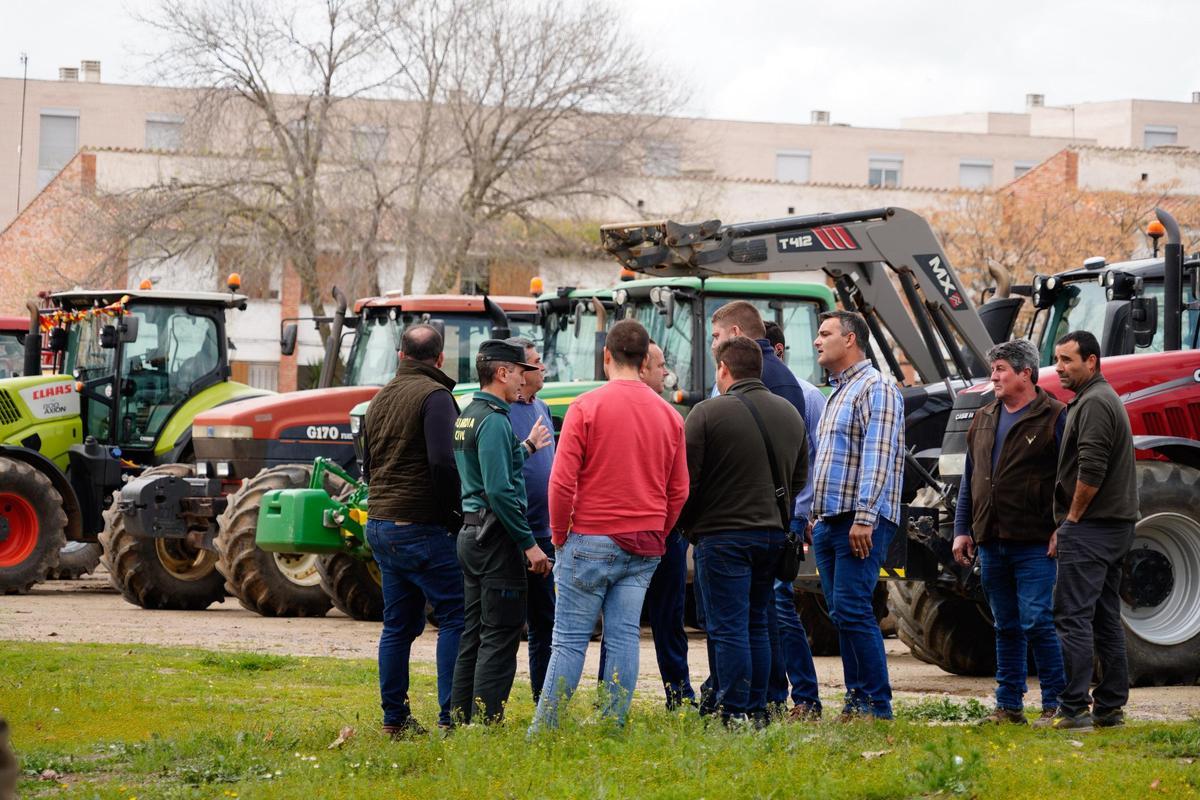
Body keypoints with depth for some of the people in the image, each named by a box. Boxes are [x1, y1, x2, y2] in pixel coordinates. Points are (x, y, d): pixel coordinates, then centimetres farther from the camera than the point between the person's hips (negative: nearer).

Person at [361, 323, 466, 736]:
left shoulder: (380, 399, 15)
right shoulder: (434, 395, -11)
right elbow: (442, 462, -22)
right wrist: (454, 513, -11)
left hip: (381, 527, 8)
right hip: (422, 528, -8)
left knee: (399, 624, 13)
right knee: (455, 616, -3)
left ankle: (394, 717, 13)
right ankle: (450, 716, -9)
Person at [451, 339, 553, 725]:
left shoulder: (467, 416, 15)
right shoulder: (493, 419, -16)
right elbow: (500, 491, -22)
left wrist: (527, 447, 29)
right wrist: (529, 543, -19)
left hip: (471, 531, 10)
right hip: (496, 535, -10)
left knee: (474, 635, 14)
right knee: (499, 638, -7)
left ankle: (460, 721, 16)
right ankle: (486, 724, -8)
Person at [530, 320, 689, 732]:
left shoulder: (586, 407, -8)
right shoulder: (669, 415, 7)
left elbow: (562, 481, -10)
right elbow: (678, 490, 10)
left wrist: (560, 535, 2)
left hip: (591, 541, -4)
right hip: (644, 550, 4)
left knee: (570, 639, -2)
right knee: (624, 637, 5)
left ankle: (543, 731, 0)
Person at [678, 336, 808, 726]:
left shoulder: (708, 413, -11)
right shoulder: (790, 413, 11)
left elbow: (685, 478, -10)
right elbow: (800, 478, 19)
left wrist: (688, 524, 5)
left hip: (723, 536, -6)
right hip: (772, 533, 6)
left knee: (729, 628, -4)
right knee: (757, 625, 14)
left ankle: (734, 714, -6)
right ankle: (757, 711, 14)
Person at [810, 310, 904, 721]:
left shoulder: (875, 388, -8)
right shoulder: (837, 393, 23)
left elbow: (878, 457, -17)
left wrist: (864, 517, -24)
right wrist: (814, 515, 21)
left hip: (860, 522, -10)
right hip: (829, 522, 10)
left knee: (852, 610, -14)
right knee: (842, 614, 7)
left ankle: (877, 705, -12)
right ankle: (856, 700, 9)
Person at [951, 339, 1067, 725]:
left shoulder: (1054, 418, -5)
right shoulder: (984, 419, 16)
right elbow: (970, 480, 20)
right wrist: (962, 529, 14)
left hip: (1034, 544, -7)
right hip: (992, 543, 7)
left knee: (1037, 623, -9)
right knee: (1006, 627, 11)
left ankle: (1055, 704, -2)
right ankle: (1009, 705, 16)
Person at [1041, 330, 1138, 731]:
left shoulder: (1094, 403, -13)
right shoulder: (1101, 399, 20)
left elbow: (1091, 470, -23)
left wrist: (1071, 520, -13)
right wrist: (1067, 525, 21)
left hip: (1089, 528, -11)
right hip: (1114, 527, 11)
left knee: (1072, 617, -11)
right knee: (1105, 618, 12)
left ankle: (1073, 709, -14)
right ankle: (1110, 708, 14)